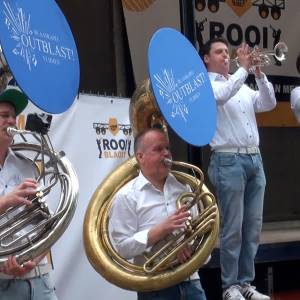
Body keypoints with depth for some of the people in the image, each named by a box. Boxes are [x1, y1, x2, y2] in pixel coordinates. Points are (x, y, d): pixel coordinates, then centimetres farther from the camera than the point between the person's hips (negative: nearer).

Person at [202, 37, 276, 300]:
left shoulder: (243, 87, 20)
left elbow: (269, 104, 9)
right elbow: (221, 95, -20)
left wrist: (259, 73, -2)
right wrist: (244, 68, -13)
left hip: (255, 159, 7)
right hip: (228, 161, -7)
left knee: (253, 227, 7)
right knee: (232, 228, -5)